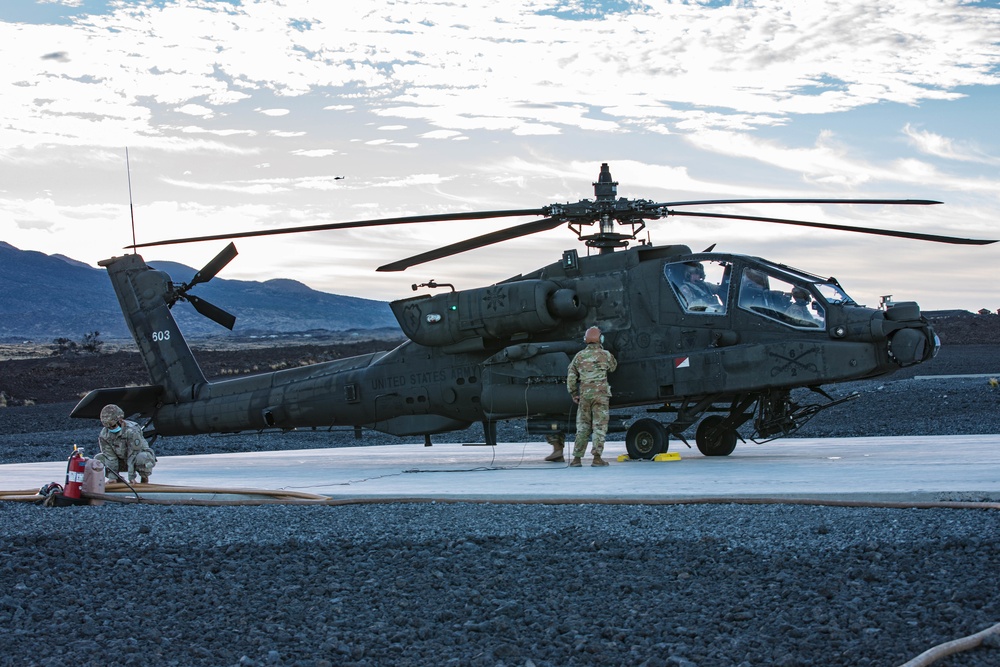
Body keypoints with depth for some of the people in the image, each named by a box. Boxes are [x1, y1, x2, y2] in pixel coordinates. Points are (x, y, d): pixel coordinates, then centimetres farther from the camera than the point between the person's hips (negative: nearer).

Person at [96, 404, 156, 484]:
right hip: (122, 461, 5)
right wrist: (112, 477, -21)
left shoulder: (131, 431, -30)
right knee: (98, 459, -13)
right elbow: (110, 456, -13)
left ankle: (144, 478, -9)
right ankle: (118, 479, 5)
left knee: (142, 458, -41)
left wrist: (131, 477, -29)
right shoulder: (104, 435, -14)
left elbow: (133, 454, -29)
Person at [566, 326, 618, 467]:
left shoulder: (579, 356, 6)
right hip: (601, 394, -3)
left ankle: (576, 458, 8)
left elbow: (571, 377, 6)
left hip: (584, 395, 3)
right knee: (599, 426, -1)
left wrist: (574, 394, 15)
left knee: (582, 426, 9)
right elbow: (613, 367, 20)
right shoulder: (605, 355, -1)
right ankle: (597, 458, -6)